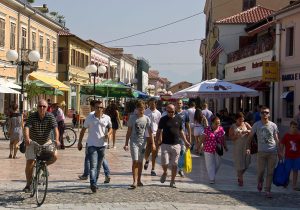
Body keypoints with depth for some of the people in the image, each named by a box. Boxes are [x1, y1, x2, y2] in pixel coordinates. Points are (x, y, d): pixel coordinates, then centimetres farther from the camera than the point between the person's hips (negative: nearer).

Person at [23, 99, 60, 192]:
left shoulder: (50, 116, -14)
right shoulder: (32, 116, -16)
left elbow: (55, 128, -25)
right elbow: (26, 127, -29)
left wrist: (56, 139, -43)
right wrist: (27, 138, -49)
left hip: (46, 142, 1)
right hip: (33, 142, -1)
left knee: (54, 156, -20)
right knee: (29, 163, -8)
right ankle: (28, 184, 11)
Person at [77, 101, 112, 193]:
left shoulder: (107, 118, 3)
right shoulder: (89, 118, -2)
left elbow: (110, 128, 18)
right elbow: (83, 130, 6)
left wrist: (108, 133, -5)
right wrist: (80, 142, 4)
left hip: (102, 145, 3)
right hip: (92, 145, -3)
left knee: (98, 167, 13)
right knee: (93, 166, -15)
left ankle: (94, 183, 27)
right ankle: (93, 184, -22)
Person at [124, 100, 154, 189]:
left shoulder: (146, 119, 3)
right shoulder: (132, 118, -2)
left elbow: (150, 132, 6)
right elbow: (129, 131, 1)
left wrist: (153, 143, 0)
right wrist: (126, 143, -2)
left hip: (143, 142, 2)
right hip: (134, 142, -2)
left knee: (140, 162, 10)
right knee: (135, 161, -11)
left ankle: (139, 180, 20)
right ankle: (135, 181, -12)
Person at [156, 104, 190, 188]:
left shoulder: (178, 119, 7)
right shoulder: (163, 119, 1)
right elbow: (159, 131, 6)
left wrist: (185, 141, 11)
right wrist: (156, 142, -2)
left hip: (176, 144, 2)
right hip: (165, 144, -2)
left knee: (174, 164, 3)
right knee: (164, 163, -10)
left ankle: (172, 181, 14)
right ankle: (165, 172, 23)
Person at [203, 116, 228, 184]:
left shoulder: (221, 129, 2)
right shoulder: (207, 129, -8)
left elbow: (223, 139, 11)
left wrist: (225, 147, 15)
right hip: (209, 149, -3)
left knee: (217, 163, 9)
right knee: (210, 164, -1)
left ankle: (212, 175, 32)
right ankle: (212, 178, 5)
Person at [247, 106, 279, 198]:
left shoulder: (273, 125, 3)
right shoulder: (256, 125, 0)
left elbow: (276, 139, 8)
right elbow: (250, 137, 4)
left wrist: (279, 151, 6)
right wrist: (248, 147, -7)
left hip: (273, 152, 1)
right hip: (261, 152, -1)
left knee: (270, 172, 2)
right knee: (260, 171, 1)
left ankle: (268, 191, 10)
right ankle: (260, 182, 34)